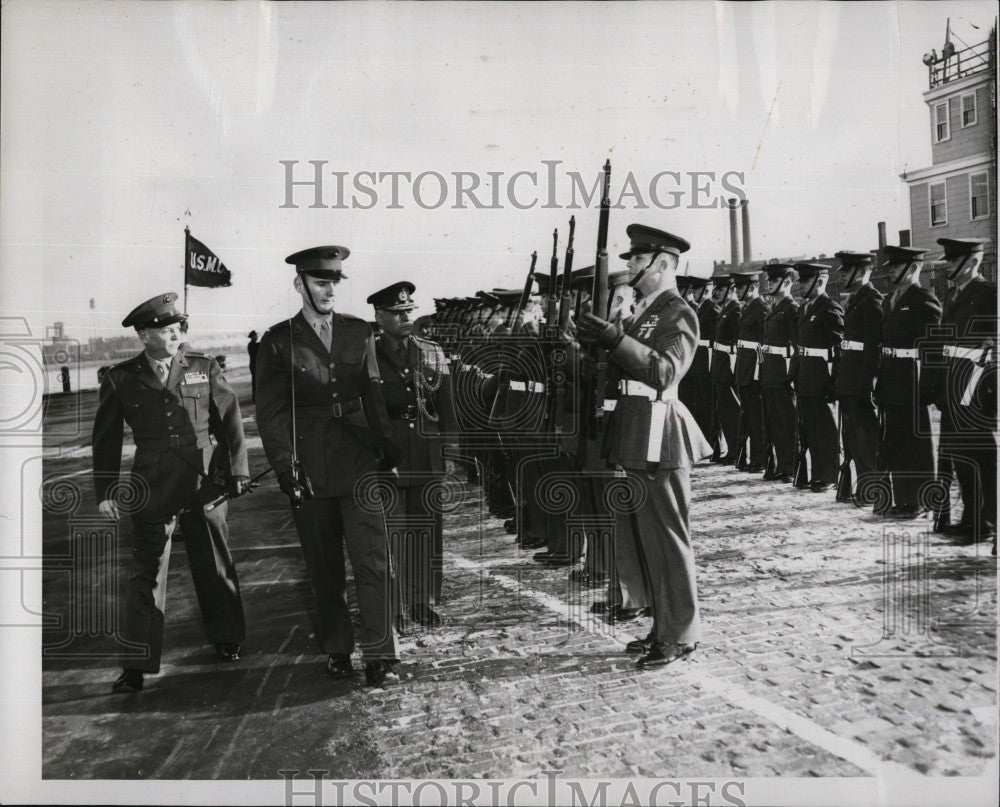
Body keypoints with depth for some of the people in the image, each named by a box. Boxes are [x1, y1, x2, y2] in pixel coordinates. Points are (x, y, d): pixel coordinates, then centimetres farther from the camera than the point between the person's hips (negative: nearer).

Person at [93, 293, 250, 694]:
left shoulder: (203, 368, 2)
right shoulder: (120, 380, 1)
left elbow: (230, 420, 6)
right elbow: (105, 439, 8)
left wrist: (238, 472, 3)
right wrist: (105, 491, 6)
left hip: (204, 484, 1)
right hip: (153, 490, -1)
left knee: (215, 566, 13)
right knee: (145, 574, 1)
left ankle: (226, 639, 34)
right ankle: (137, 666, 10)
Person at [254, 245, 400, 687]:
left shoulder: (360, 332, 8)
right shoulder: (278, 341, 1)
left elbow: (374, 396, 12)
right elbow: (270, 412, -1)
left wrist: (386, 449, 5)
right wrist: (286, 469, -9)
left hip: (360, 466, 1)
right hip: (310, 473, -1)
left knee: (373, 563, -3)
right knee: (325, 571, 10)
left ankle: (379, 655, 7)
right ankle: (337, 651, 25)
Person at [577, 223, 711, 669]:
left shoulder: (679, 314, -9)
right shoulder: (643, 311, 19)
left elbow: (664, 372, -23)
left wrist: (616, 338, -30)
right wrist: (601, 344, 2)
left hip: (658, 436, -9)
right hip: (636, 436, 10)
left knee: (667, 536, -1)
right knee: (648, 536, 15)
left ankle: (681, 634, 11)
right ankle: (664, 627, 28)